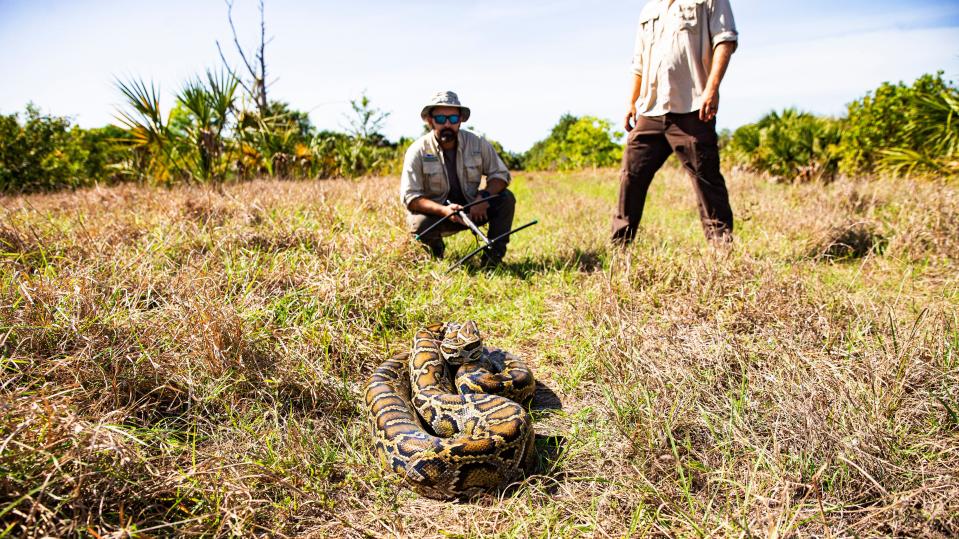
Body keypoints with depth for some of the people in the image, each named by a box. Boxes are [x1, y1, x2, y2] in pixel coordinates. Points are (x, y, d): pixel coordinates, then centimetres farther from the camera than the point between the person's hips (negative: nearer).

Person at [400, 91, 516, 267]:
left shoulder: (477, 143, -8)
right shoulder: (418, 151, -15)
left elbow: (500, 175, -4)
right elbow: (409, 196, -19)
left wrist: (483, 197, -25)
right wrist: (443, 210, -36)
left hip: (472, 210, 3)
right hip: (435, 212, -2)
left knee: (506, 198, -18)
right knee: (419, 224, -34)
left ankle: (493, 256, -6)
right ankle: (435, 247, 4)